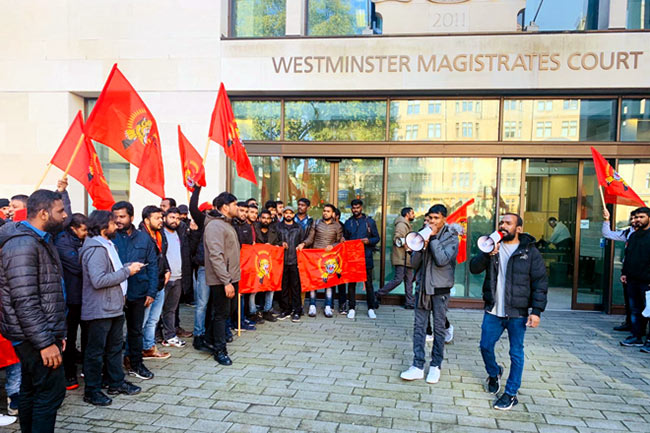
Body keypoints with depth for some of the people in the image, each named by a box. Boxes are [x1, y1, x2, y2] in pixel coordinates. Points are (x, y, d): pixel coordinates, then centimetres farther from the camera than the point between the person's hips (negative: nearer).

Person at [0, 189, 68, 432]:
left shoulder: (41, 241, 13)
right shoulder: (22, 244, -18)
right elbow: (24, 301, -24)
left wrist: (57, 333, 18)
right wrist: (46, 342, -22)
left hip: (36, 337, 10)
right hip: (34, 337, -10)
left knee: (32, 392, 17)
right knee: (51, 391, -4)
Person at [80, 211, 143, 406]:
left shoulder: (107, 245, 14)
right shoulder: (96, 249, -19)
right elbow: (98, 280, -28)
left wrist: (128, 266, 6)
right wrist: (127, 271, -21)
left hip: (114, 307, 10)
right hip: (100, 309, -10)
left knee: (115, 346, 18)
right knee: (96, 351, 3)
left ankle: (116, 382, 31)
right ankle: (91, 390, 16)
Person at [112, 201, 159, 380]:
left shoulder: (143, 238, 1)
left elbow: (152, 266, 2)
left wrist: (151, 292, -3)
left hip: (138, 293, 2)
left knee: (136, 330, 16)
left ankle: (136, 364, 30)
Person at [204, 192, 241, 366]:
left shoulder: (227, 224, 15)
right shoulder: (215, 226, -18)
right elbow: (216, 256, -24)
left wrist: (231, 279, 18)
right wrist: (226, 281, -25)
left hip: (231, 277, 10)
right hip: (221, 280, -10)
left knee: (230, 310, 18)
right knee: (221, 313, 0)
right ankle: (220, 351, 12)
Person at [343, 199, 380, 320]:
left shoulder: (370, 221, 7)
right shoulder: (348, 223, 13)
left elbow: (377, 238, 8)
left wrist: (369, 241, -12)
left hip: (366, 257, -2)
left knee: (368, 283, 3)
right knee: (351, 283, 4)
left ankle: (371, 308, 13)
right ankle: (351, 308, 13)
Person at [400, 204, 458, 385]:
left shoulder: (451, 238, -5)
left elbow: (442, 260, -21)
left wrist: (433, 238, -17)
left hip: (440, 289, -4)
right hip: (423, 287, 4)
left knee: (439, 329, 7)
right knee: (419, 326, 4)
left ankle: (435, 366, 21)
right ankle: (418, 366, 11)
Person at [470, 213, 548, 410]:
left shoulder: (530, 252, -4)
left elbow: (540, 283, -5)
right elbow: (474, 268, -1)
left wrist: (536, 310, -12)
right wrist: (487, 255, -19)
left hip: (517, 313, -3)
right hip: (493, 311, 4)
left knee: (516, 353, 6)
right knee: (485, 346, 11)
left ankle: (511, 394, 19)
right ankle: (494, 373, 41)